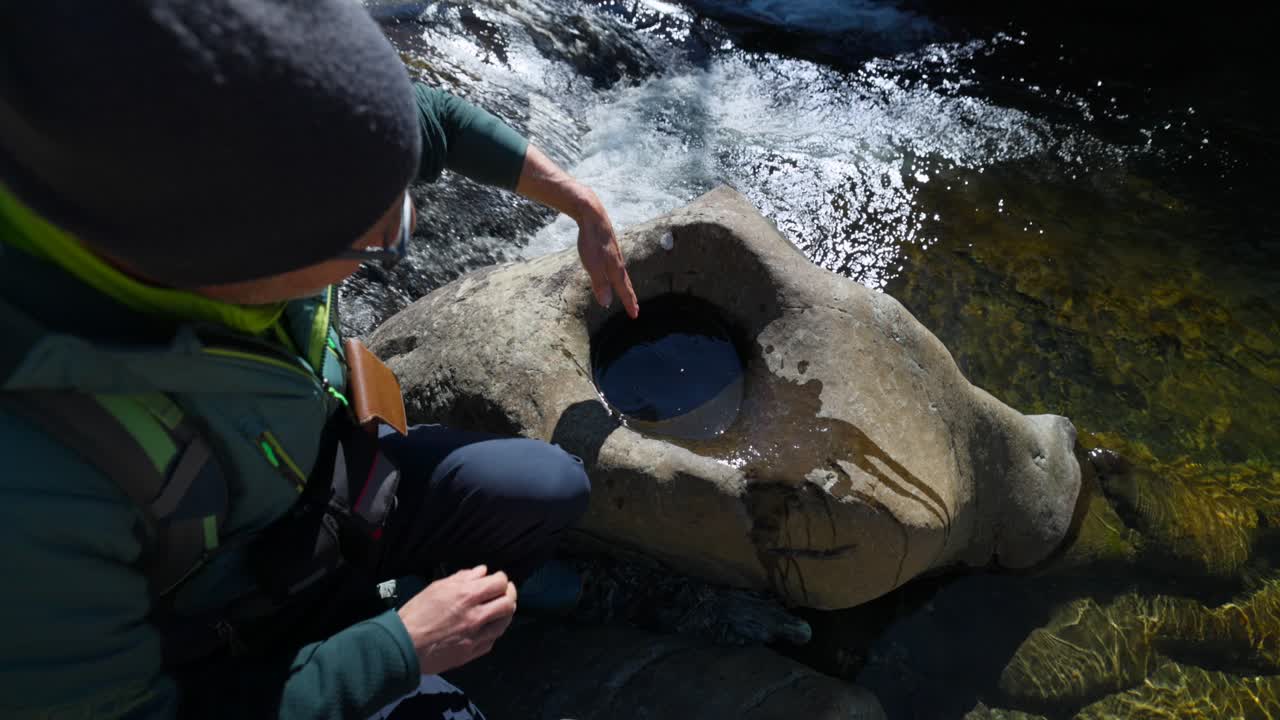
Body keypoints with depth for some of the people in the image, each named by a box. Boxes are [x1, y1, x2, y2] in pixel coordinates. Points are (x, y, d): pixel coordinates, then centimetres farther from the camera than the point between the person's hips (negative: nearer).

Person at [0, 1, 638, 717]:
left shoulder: (203, 162, -26)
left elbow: (435, 120, -9)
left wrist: (588, 213, -1)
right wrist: (402, 651, -21)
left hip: (333, 472, 5)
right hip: (234, 643, -4)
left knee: (559, 489, 4)